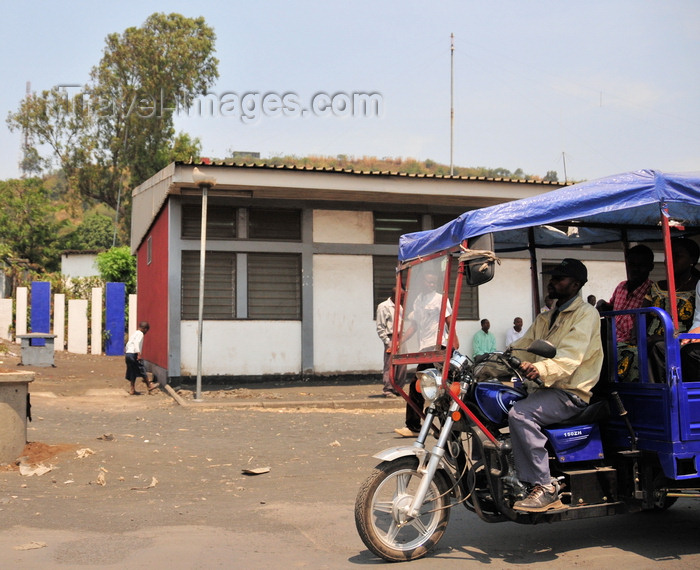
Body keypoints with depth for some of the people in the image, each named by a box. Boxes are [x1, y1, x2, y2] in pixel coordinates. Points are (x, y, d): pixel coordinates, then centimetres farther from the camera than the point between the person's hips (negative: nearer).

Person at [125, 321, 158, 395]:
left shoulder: (134, 333, 23)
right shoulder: (140, 333, -5)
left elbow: (127, 345, 27)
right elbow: (136, 343, -22)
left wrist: (125, 354, 32)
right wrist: (139, 353, -27)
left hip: (128, 353, 9)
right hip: (134, 354, -9)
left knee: (133, 373, 11)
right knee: (142, 371, 0)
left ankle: (132, 390, 11)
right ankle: (149, 386, 8)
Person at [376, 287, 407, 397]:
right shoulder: (383, 307, -3)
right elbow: (380, 328, -6)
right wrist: (387, 342, -12)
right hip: (391, 338, -7)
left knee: (402, 366, 5)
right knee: (390, 365, -8)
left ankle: (398, 388, 14)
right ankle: (388, 389, -2)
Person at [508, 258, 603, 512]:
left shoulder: (586, 314, -4)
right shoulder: (545, 318, 23)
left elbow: (570, 357, -21)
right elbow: (520, 348, 16)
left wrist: (540, 369, -41)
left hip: (570, 393, -8)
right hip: (541, 388, 8)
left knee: (520, 414, -32)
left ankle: (544, 487, -25)